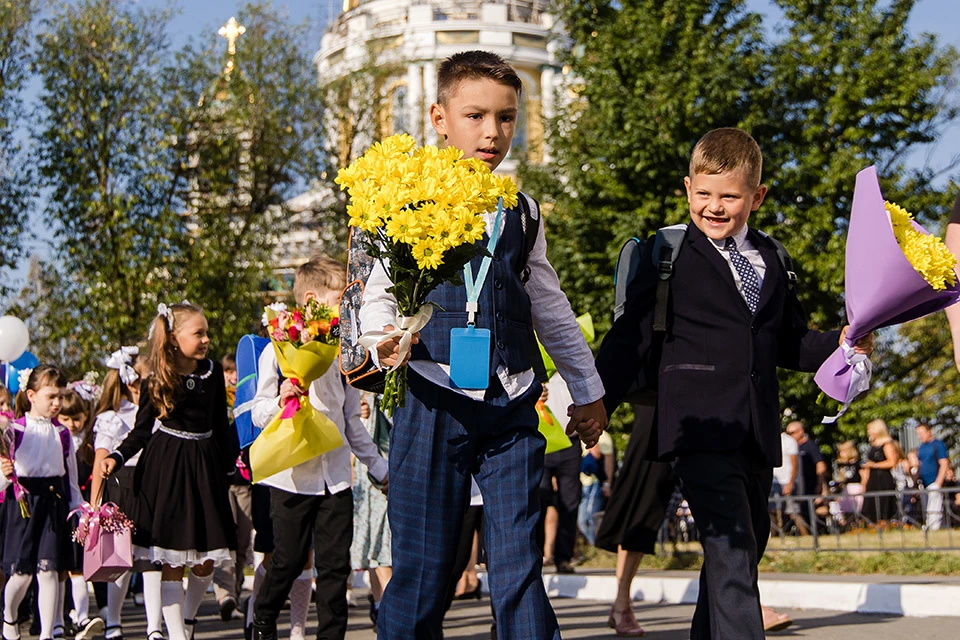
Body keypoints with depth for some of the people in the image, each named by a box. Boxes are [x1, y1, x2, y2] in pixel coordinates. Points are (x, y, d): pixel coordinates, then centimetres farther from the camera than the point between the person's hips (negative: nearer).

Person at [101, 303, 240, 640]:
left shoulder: (213, 373, 5)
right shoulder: (156, 382, -4)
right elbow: (142, 431, 1)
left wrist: (232, 462, 10)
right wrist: (116, 457, -14)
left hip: (205, 464, 3)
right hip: (166, 468, -3)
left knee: (206, 562, 4)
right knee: (172, 562, -4)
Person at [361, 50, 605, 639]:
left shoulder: (522, 214, 14)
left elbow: (550, 307, 24)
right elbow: (377, 291, 4)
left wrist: (588, 390, 29)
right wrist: (382, 340, -18)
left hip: (513, 410, 3)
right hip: (435, 400, -3)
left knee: (520, 571, -3)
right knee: (421, 569, -1)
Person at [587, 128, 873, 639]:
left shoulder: (769, 259, 17)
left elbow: (789, 341, 23)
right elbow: (631, 337, -3)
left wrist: (839, 345, 6)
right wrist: (594, 402, -12)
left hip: (756, 435, 7)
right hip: (700, 430, -6)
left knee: (742, 553, 15)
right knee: (731, 556, -18)